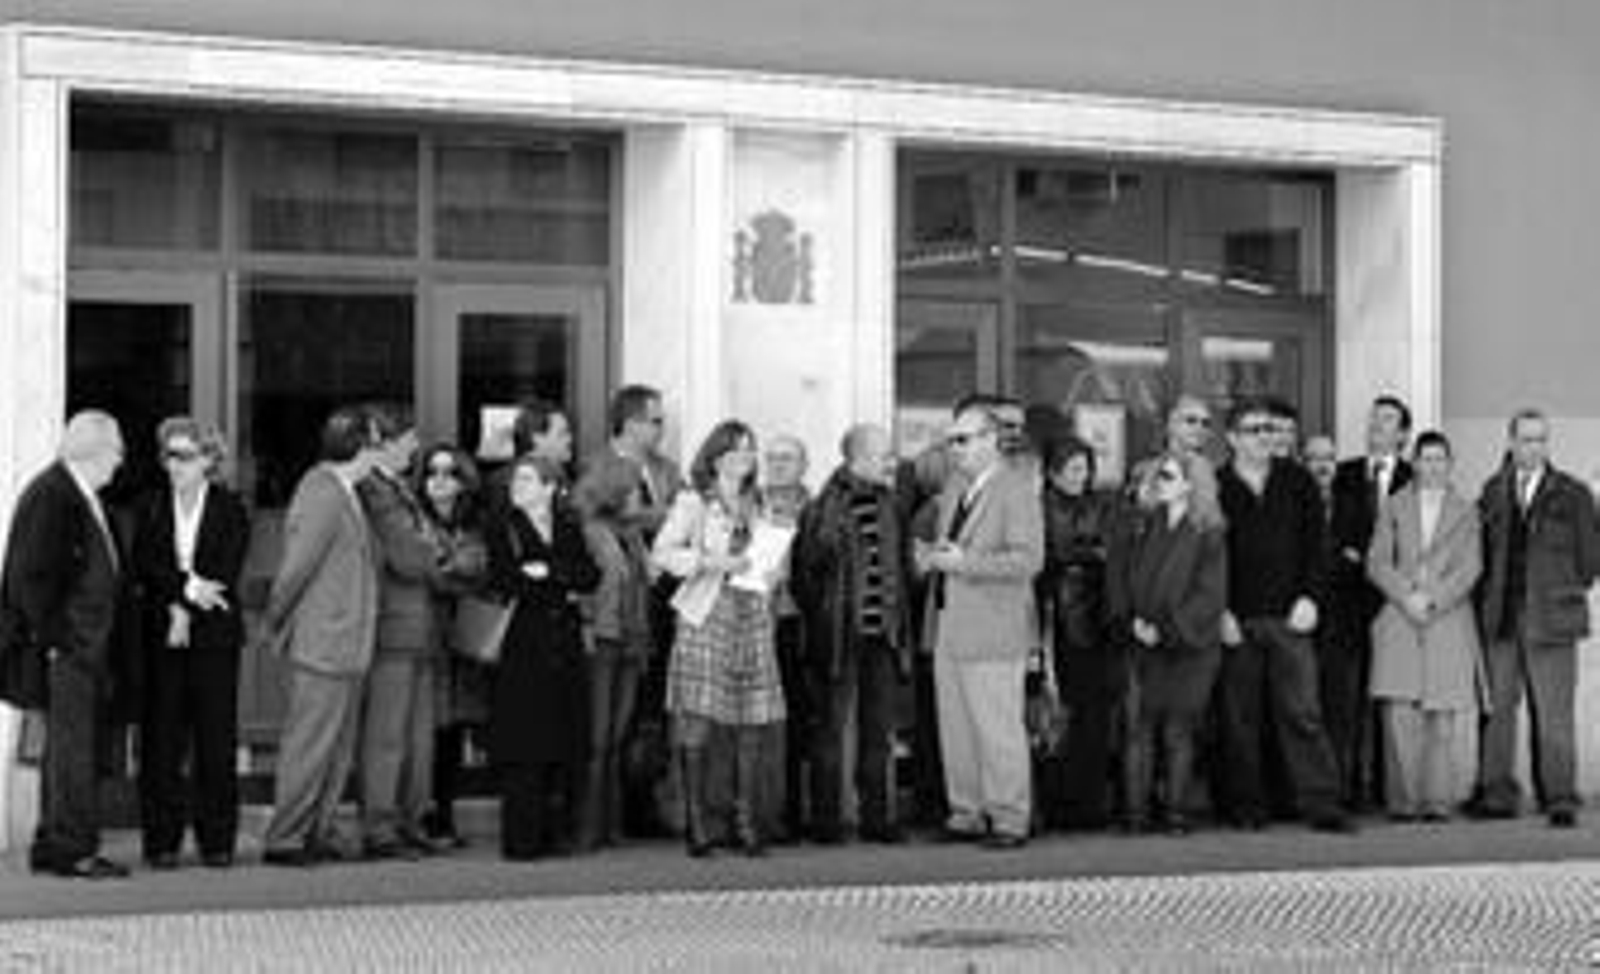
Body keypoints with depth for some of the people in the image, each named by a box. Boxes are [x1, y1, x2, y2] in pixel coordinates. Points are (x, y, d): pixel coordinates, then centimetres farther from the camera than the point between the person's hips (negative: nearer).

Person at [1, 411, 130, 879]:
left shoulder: (83, 497, 17)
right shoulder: (48, 495, -13)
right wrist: (51, 637, -17)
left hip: (89, 646, 10)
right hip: (65, 646, -10)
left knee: (74, 747, 12)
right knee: (72, 746, -8)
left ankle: (52, 848, 18)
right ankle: (71, 848, -5)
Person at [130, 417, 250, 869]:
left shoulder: (230, 509, 6)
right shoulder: (150, 508, 12)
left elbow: (225, 574, -3)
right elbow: (144, 567, 0)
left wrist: (186, 610, -11)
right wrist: (188, 586, -13)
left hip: (214, 634, -1)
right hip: (161, 635, 1)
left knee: (217, 738, -2)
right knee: (161, 739, -2)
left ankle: (217, 840, 3)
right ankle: (161, 840, 3)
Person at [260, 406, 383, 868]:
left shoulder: (342, 492, 12)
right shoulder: (323, 495, -17)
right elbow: (296, 568, -16)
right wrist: (272, 624, -8)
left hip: (344, 645, 9)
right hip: (323, 644, -9)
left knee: (337, 748, 14)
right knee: (310, 746, -3)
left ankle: (318, 835, 21)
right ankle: (284, 841, 3)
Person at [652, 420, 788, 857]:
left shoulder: (757, 506, 19)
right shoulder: (693, 503, 3)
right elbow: (662, 553, -7)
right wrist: (711, 562, -16)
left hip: (753, 618, 5)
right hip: (706, 616, -5)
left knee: (751, 728, 0)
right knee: (697, 723, -9)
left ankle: (746, 823, 6)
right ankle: (696, 824, -2)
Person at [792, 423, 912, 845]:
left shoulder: (892, 506, 9)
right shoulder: (824, 508, -8)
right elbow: (803, 571, -4)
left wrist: (902, 621, 10)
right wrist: (820, 617, -7)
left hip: (883, 636, 5)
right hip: (840, 635, -5)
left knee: (878, 730, 8)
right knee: (831, 728, 1)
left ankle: (875, 817, 15)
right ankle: (826, 820, 6)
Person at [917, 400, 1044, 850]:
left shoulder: (1017, 487, -11)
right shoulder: (955, 485, 14)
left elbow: (1028, 560, -18)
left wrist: (963, 562, -21)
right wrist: (931, 556, 3)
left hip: (993, 633, -8)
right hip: (949, 627, 8)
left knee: (998, 730, -2)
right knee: (954, 729, 11)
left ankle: (1009, 820, 7)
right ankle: (967, 814, 20)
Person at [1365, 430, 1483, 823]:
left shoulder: (1465, 511, 11)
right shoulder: (1394, 507, 11)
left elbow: (1470, 568, 3)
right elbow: (1376, 563, 5)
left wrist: (1433, 599, -10)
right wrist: (1407, 597, -9)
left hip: (1448, 621, 0)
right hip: (1399, 620, 0)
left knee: (1441, 717, -3)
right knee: (1400, 713, -10)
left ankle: (1436, 800, 2)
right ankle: (1402, 800, -5)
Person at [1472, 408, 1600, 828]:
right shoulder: (1492, 492, 12)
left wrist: (1563, 596, 4)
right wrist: (1488, 599, 6)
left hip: (1550, 620, -2)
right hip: (1499, 620, 3)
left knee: (1553, 714, -2)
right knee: (1496, 708, 2)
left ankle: (1559, 800, 3)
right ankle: (1497, 795, 9)